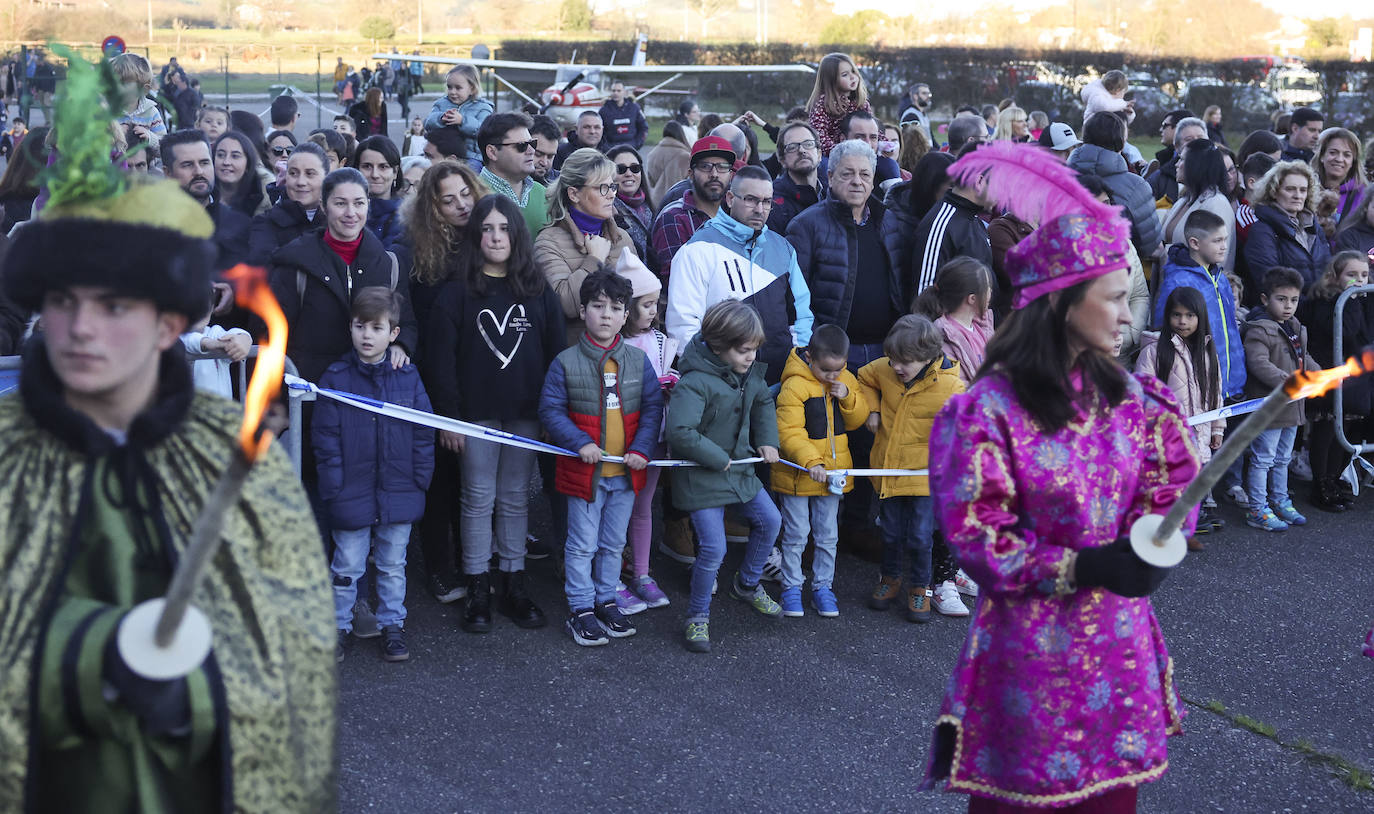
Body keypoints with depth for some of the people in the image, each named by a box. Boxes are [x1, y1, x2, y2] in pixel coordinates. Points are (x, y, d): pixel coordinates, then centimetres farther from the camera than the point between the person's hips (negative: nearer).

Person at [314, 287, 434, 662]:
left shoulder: (408, 377, 0)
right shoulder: (335, 378, -5)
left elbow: (424, 434, 4)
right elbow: (325, 437, -5)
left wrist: (420, 480, -1)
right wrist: (334, 487, -9)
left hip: (398, 494, 2)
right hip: (351, 495, -2)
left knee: (393, 565, 15)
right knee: (347, 566, 9)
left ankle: (392, 624, 29)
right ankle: (338, 626, 23)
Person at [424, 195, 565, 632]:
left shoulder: (539, 292, 6)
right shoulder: (457, 292, -1)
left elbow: (556, 351, 7)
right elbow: (440, 358, -4)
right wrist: (447, 417, -9)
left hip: (525, 414, 2)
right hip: (476, 411, -2)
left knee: (515, 498, 10)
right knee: (479, 498, 3)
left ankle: (513, 587, 17)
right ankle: (477, 591, 11)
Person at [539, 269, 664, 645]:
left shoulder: (638, 360, 0)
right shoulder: (566, 363, -9)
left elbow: (653, 407, 2)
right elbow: (551, 409, -7)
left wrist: (642, 449, -9)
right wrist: (579, 443, -18)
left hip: (626, 472, 3)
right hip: (584, 471, -3)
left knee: (614, 544, 17)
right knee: (583, 546, 6)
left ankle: (606, 601, 31)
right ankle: (581, 610, 16)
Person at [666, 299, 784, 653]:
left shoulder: (749, 372, 0)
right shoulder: (695, 382, -27)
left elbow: (764, 402, 21)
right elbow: (680, 432, -35)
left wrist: (767, 441, 9)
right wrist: (718, 459, -24)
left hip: (739, 469, 8)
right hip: (701, 478, -8)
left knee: (769, 521, 15)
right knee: (713, 549, -10)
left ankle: (747, 584, 39)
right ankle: (697, 616, 12)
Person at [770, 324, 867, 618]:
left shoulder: (847, 381, 0)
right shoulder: (795, 386, -19)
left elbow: (857, 420, 6)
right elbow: (788, 432, -22)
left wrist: (848, 397, -13)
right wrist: (810, 462, -32)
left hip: (833, 471, 5)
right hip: (796, 474, -5)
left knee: (828, 536, 14)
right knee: (795, 535, 6)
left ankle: (822, 586, 26)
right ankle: (791, 588, 20)